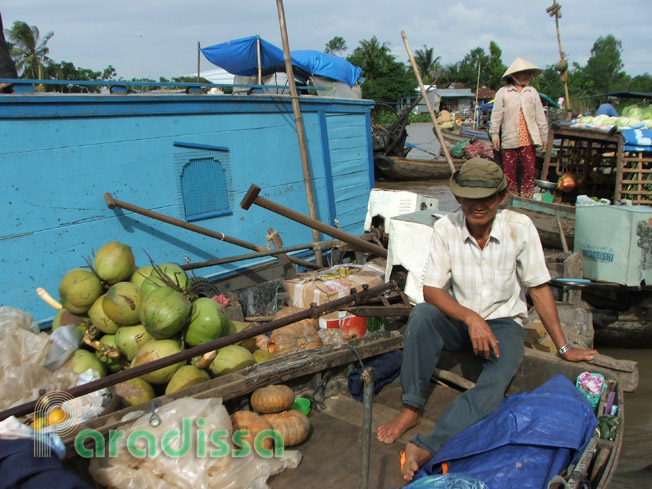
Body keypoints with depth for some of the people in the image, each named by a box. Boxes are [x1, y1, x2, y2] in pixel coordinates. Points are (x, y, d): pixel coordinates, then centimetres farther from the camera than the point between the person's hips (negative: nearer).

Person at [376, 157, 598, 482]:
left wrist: (563, 347, -5)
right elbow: (431, 290, -15)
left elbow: (539, 288, -7)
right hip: (460, 319, 1)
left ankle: (426, 448, -33)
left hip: (504, 322, -1)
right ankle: (411, 408, -18)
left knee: (495, 383, -30)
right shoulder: (446, 228, -13)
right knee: (421, 315, -31)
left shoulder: (519, 227, -15)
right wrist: (471, 318, -31)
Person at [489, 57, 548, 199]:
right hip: (509, 139, -2)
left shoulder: (532, 92, 14)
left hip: (528, 140, 2)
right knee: (509, 173, 1)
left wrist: (544, 136, 14)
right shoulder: (503, 92, 6)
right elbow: (496, 116, 5)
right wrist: (494, 135, 0)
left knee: (529, 172, -2)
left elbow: (540, 116, 15)